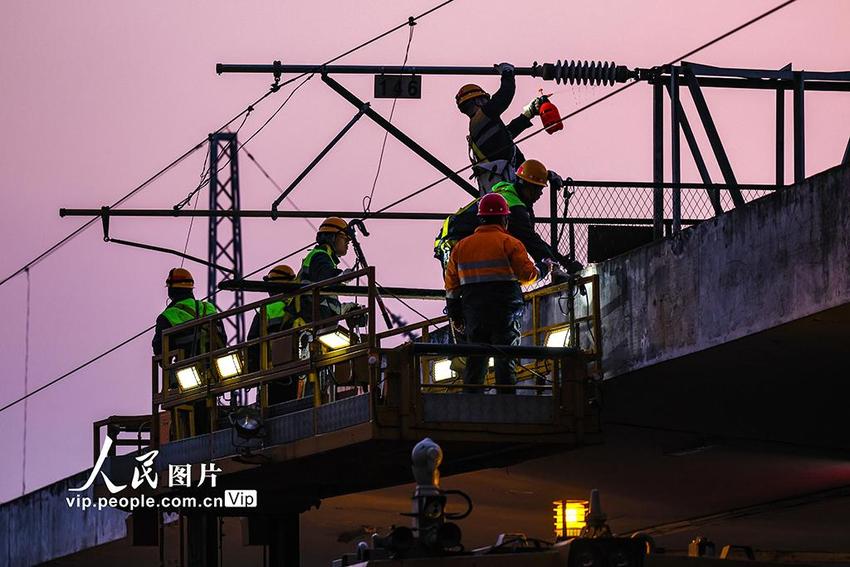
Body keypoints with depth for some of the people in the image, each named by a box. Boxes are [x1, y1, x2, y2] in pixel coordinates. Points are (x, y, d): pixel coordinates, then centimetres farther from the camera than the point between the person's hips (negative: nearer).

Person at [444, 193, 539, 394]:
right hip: (504, 310, -4)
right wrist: (538, 271, 14)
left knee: (475, 361, 9)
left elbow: (452, 283, 11)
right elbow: (527, 274, -8)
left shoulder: (462, 246, 11)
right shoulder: (509, 243, -5)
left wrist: (455, 314, 17)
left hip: (474, 310, 4)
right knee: (504, 361, -4)